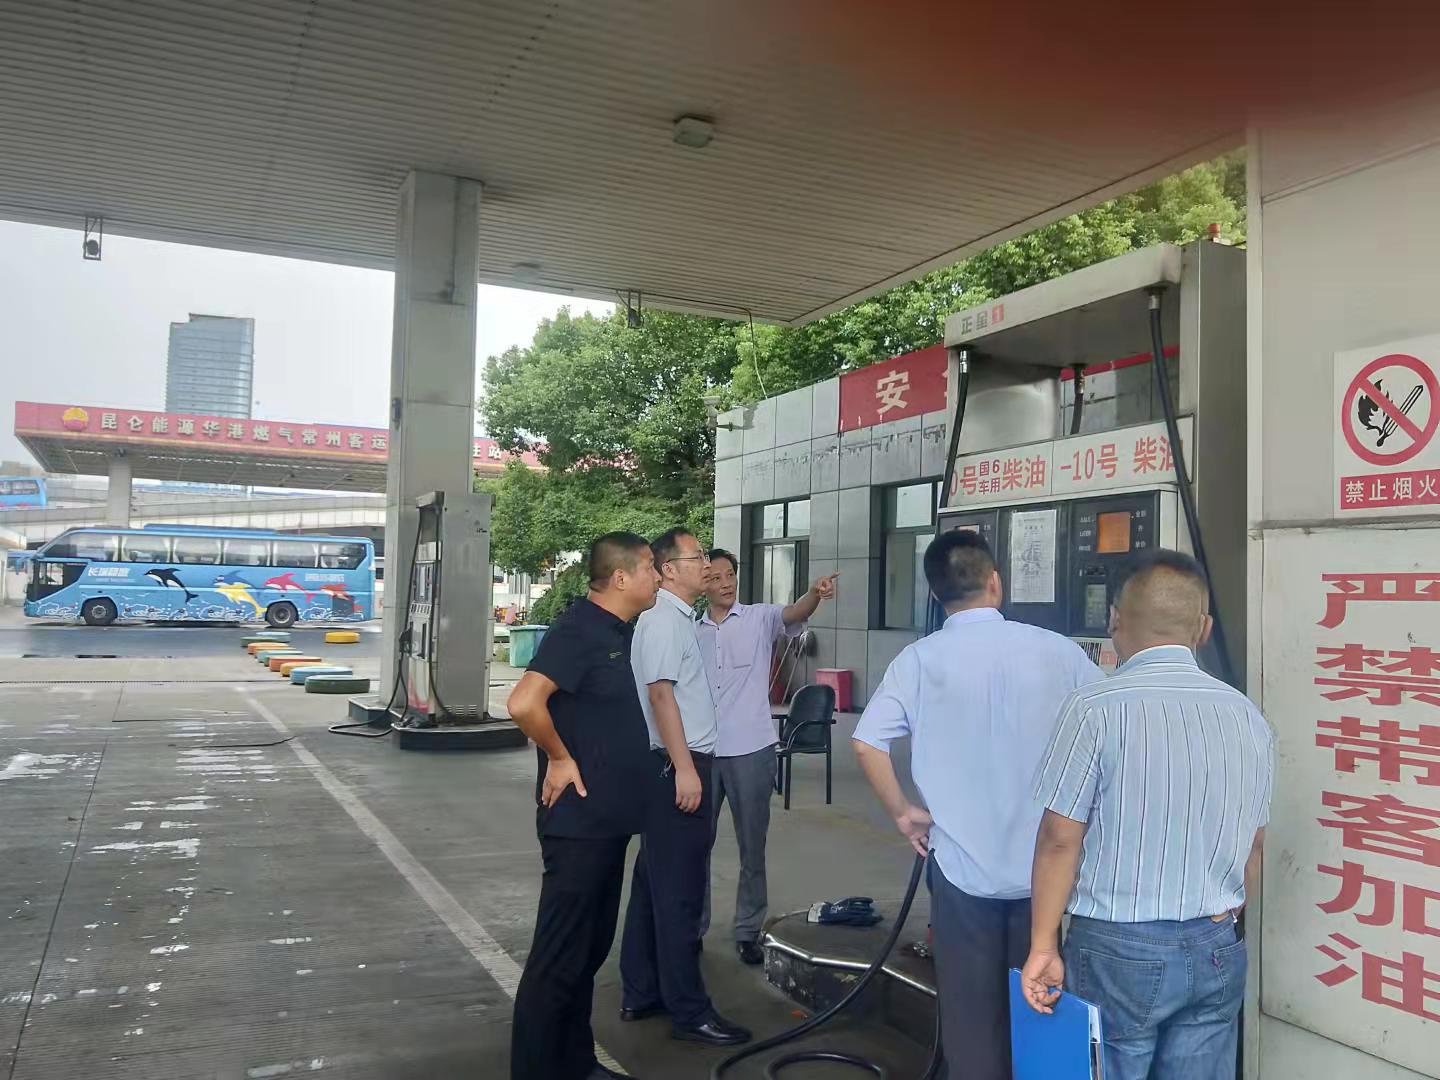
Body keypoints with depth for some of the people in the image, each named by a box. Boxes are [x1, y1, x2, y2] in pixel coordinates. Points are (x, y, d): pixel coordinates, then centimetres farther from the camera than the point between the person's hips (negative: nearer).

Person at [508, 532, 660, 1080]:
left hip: (609, 818, 9)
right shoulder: (579, 629, -17)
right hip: (578, 820, -9)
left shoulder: (620, 631, 10)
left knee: (590, 949, 18)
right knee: (557, 957, 0)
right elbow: (523, 702, -29)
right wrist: (559, 758, -17)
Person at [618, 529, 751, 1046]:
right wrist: (684, 768, -24)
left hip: (679, 764, 10)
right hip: (677, 765, -10)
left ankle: (640, 992, 25)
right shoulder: (664, 618, -14)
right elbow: (659, 692, -21)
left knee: (654, 882, 15)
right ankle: (688, 1010, 4)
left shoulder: (677, 618, 16)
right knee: (679, 889, -4)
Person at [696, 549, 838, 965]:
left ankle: (748, 931, 21)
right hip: (701, 752, 3)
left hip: (750, 750, -3)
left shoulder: (760, 618, -4)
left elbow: (794, 613, -26)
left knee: (752, 846, 7)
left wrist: (815, 594, -48)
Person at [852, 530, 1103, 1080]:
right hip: (1043, 865, 1)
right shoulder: (1055, 650, -6)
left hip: (961, 865, -1)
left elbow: (867, 743, -14)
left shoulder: (918, 660, -8)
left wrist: (903, 812, 0)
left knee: (971, 1013, 13)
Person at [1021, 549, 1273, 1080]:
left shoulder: (1097, 709, -16)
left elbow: (1061, 841, -13)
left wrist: (1043, 946, -5)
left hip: (1118, 950, -5)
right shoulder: (1247, 715, 2)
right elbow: (1253, 847, 11)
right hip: (1217, 954, 5)